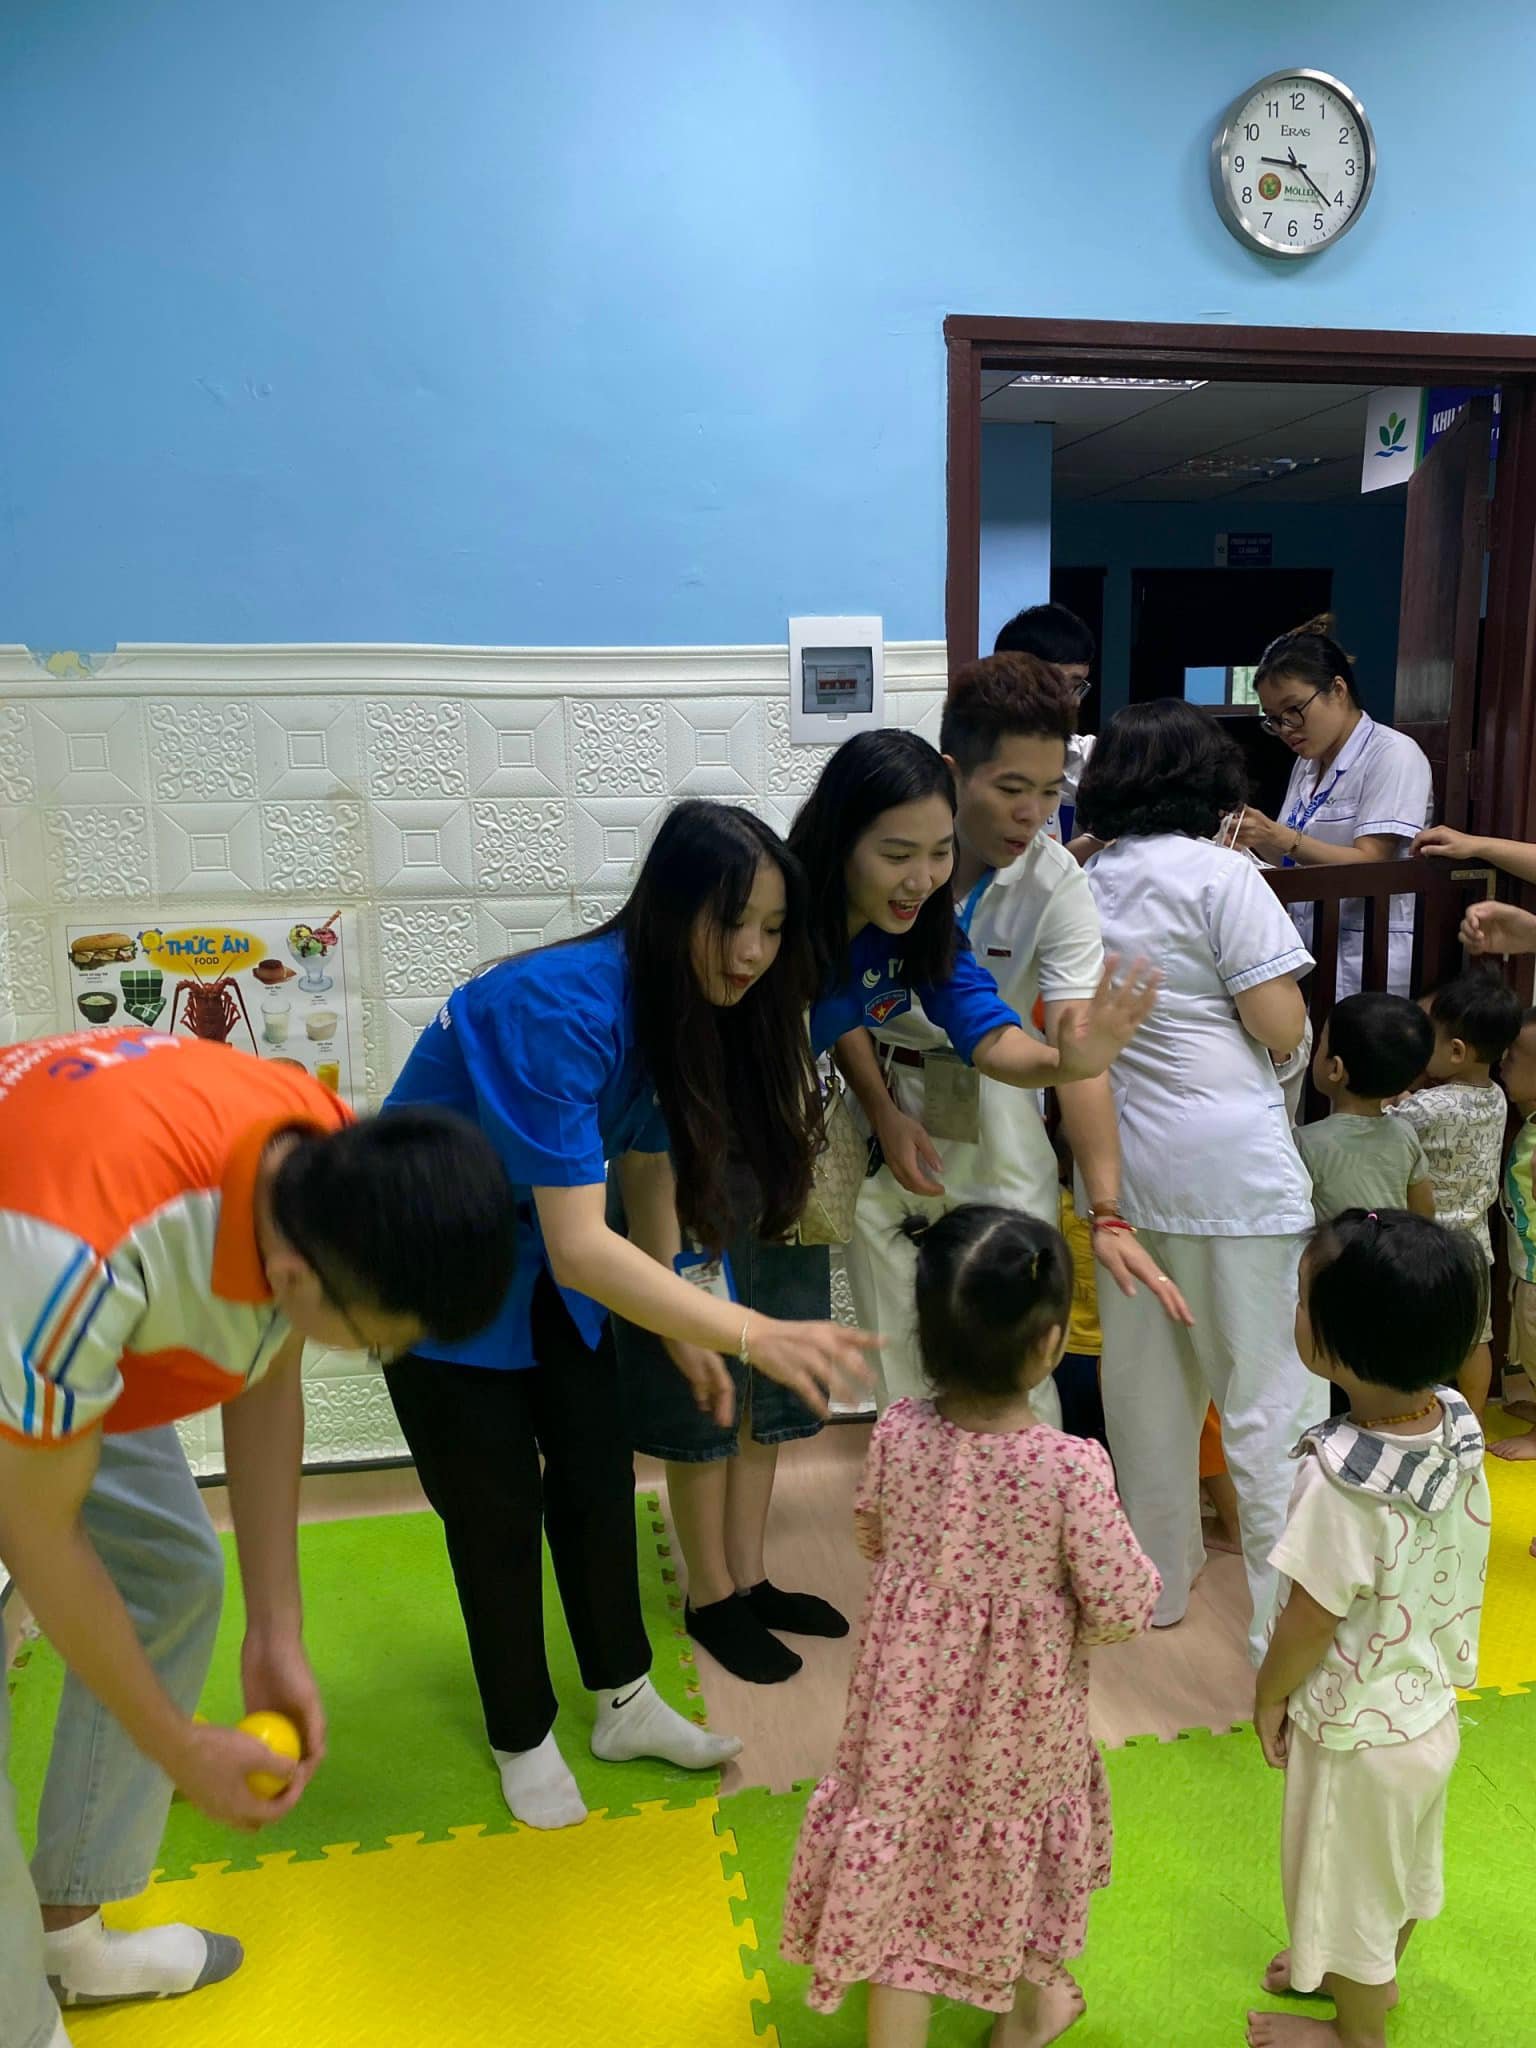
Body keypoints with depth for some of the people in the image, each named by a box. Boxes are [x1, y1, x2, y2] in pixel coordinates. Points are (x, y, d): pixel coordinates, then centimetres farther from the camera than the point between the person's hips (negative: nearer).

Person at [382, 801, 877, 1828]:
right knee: (497, 1506, 4)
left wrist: (686, 1332, -3)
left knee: (599, 1474, 11)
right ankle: (522, 1738, 27)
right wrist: (751, 1335, -44)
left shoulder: (681, 1005, -11)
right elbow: (579, 1249, -40)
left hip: (541, 1250, 7)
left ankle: (625, 1701, 31)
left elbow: (650, 1165, -1)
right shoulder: (561, 1010, -36)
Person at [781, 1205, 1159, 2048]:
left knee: (901, 1861, 17)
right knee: (1017, 1843, 25)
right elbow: (1120, 1607, -18)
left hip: (910, 1694, 1)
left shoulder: (896, 1433, -18)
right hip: (1019, 1708, -1)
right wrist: (1139, 1573, 2)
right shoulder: (1071, 1467, -29)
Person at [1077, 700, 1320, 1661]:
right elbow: (1282, 1030, -10)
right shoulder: (1222, 876, -9)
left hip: (1121, 1157, 6)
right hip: (1229, 1161, -6)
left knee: (1145, 1382, 16)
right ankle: (1288, 1623, 8)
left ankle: (1161, 1577, 31)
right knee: (1268, 1397, 3)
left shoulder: (1085, 884, 8)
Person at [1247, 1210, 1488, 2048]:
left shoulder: (1341, 1480, -37)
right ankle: (1375, 1973, 55)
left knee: (1352, 1879, 19)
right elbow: (1445, 1569, 0)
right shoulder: (1458, 1425, -15)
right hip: (1429, 1710, 7)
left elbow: (1309, 1623, -24)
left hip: (1358, 1734, -7)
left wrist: (1268, 1695, -6)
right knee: (1400, 1861, 30)